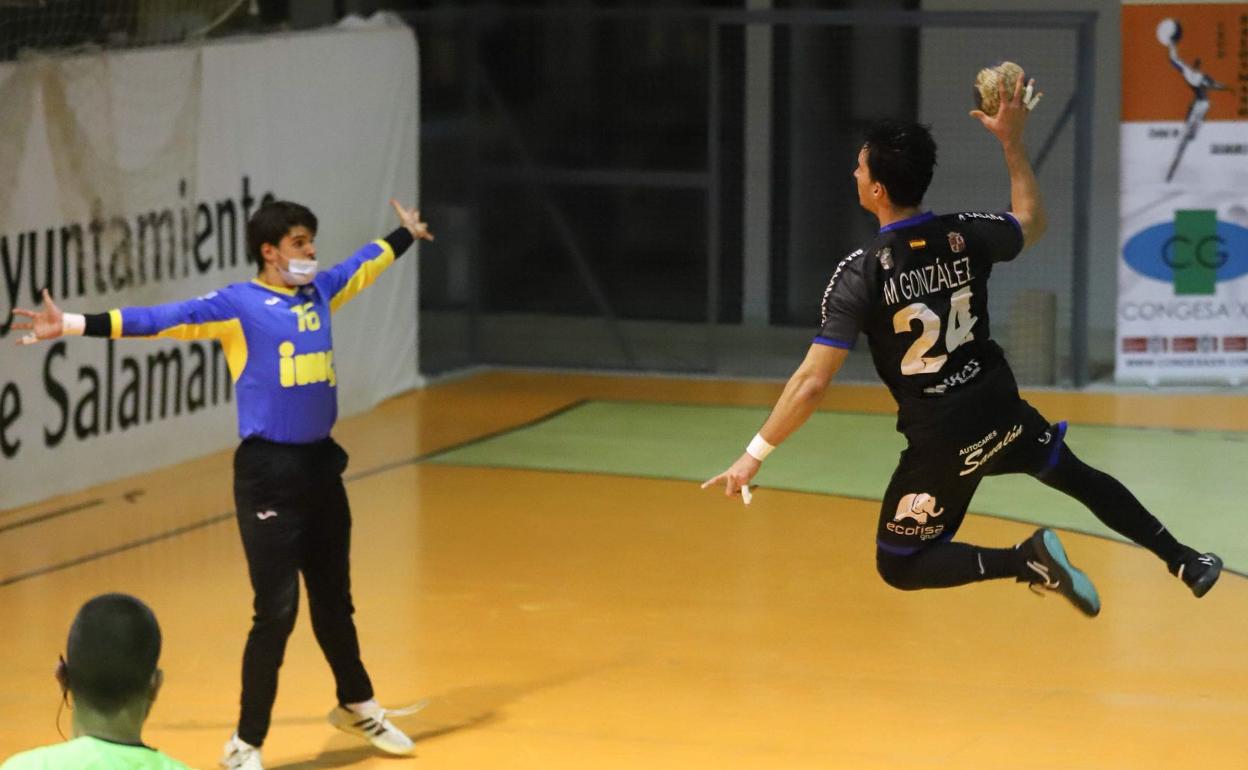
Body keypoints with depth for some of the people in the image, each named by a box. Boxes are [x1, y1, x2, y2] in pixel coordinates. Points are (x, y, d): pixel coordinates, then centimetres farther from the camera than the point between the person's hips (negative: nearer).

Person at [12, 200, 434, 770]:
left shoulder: (320, 290, 12)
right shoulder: (237, 304, -7)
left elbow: (366, 264, 33)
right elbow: (159, 319, -15)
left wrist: (407, 235, 50)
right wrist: (73, 325, -24)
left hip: (321, 466, 6)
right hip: (269, 472, -6)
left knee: (333, 599, 18)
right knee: (277, 610, -9)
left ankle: (357, 707, 39)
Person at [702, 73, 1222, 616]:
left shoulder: (860, 274, -19)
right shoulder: (967, 235, -8)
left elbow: (812, 383, -22)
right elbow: (1032, 223, 18)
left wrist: (754, 456, -14)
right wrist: (1012, 140, 21)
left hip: (942, 440, -5)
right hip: (1001, 409, 5)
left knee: (899, 568, 9)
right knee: (1078, 477, 31)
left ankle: (1026, 560, -10)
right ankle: (1183, 560, 35)